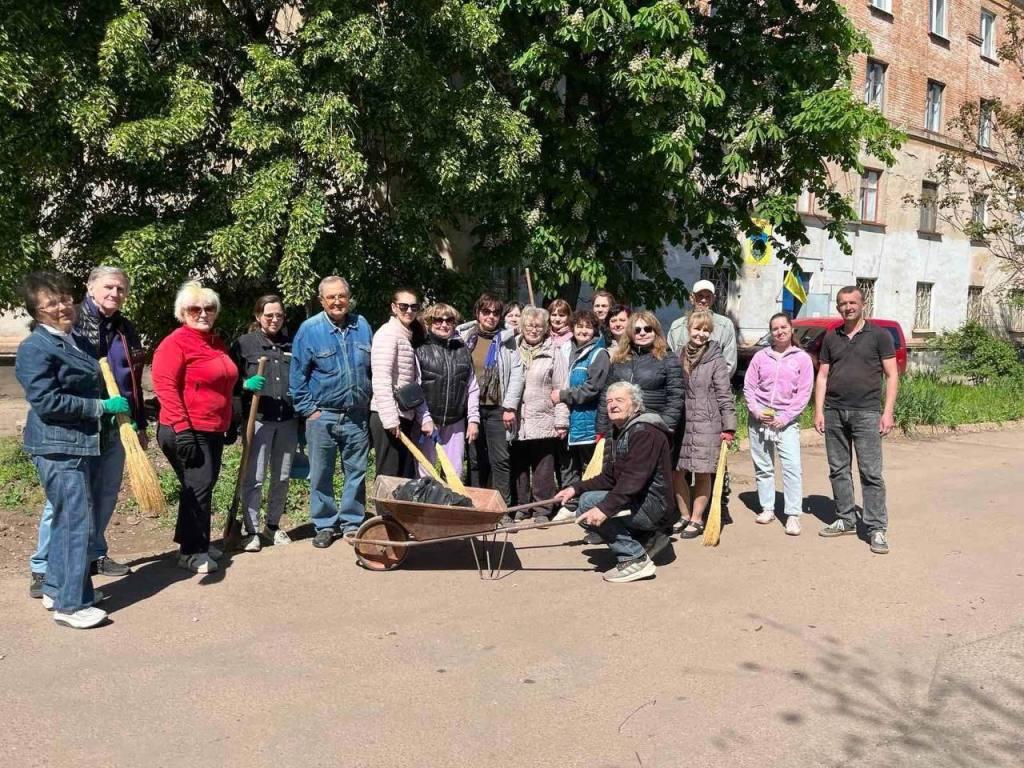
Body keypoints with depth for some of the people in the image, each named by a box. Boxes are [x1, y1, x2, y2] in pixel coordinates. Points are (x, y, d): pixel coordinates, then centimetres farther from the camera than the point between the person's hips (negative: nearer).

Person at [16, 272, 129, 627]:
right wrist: (103, 406, -20)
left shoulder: (80, 341, 14)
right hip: (59, 448, -9)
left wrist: (119, 411, 12)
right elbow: (46, 401, -22)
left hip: (87, 444, 9)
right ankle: (70, 604, 4)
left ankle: (57, 588, 32)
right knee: (76, 523, -6)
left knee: (69, 520, 18)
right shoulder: (34, 349, -14)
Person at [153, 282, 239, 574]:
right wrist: (183, 430, -24)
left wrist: (230, 424, 24)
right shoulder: (175, 343, -11)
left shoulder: (217, 344, 14)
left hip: (214, 431, 8)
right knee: (198, 487, -9)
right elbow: (165, 387, -19)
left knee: (204, 486, 15)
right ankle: (191, 551, 2)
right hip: (186, 432, -8)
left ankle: (198, 543, 27)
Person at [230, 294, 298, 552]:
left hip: (287, 421, 4)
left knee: (282, 477, 10)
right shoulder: (244, 343, 1)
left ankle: (273, 525, 26)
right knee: (254, 478, -4)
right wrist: (246, 384, -20)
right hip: (257, 419, -4)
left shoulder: (291, 345, 13)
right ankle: (252, 531, 8)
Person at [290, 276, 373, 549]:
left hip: (357, 415, 3)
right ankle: (324, 525, 19)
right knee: (321, 475, 6)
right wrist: (307, 409, -6)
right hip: (322, 416, -2)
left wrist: (372, 401, 10)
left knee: (356, 472, 9)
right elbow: (297, 375, -2)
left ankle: (352, 523, 21)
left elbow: (373, 368, 14)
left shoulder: (362, 325, 5)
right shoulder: (309, 329, -5)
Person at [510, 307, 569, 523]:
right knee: (518, 466, 10)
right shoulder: (514, 352, 10)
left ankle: (542, 509, 11)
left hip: (543, 422, -3)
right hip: (517, 422, 3)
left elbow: (561, 390, -2)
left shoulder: (554, 354, 1)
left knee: (543, 468, 0)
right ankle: (521, 506, 22)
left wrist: (561, 422, -7)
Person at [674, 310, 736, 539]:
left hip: (706, 426, -4)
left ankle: (697, 520, 18)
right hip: (680, 423, 4)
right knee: (676, 471, 7)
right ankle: (685, 516, 24)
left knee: (702, 474, 5)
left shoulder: (716, 360, -5)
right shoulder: (678, 357, 7)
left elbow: (724, 395, -7)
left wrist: (729, 427, -11)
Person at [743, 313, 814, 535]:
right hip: (759, 417, 2)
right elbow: (748, 386, 6)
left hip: (787, 420, -2)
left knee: (792, 466, -11)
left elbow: (803, 393, -3)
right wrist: (756, 410, -8)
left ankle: (793, 515, -6)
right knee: (763, 466, 8)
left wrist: (785, 417, -11)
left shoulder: (802, 358, 1)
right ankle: (767, 508, 19)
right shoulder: (761, 356, 7)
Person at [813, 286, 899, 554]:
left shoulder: (879, 335, 2)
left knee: (871, 472, -5)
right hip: (834, 412, 4)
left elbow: (892, 375, 1)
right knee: (838, 470, 9)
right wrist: (819, 411, 4)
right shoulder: (831, 338, 13)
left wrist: (888, 412, -8)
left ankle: (877, 528, 0)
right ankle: (846, 519, 21)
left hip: (866, 413, -4)